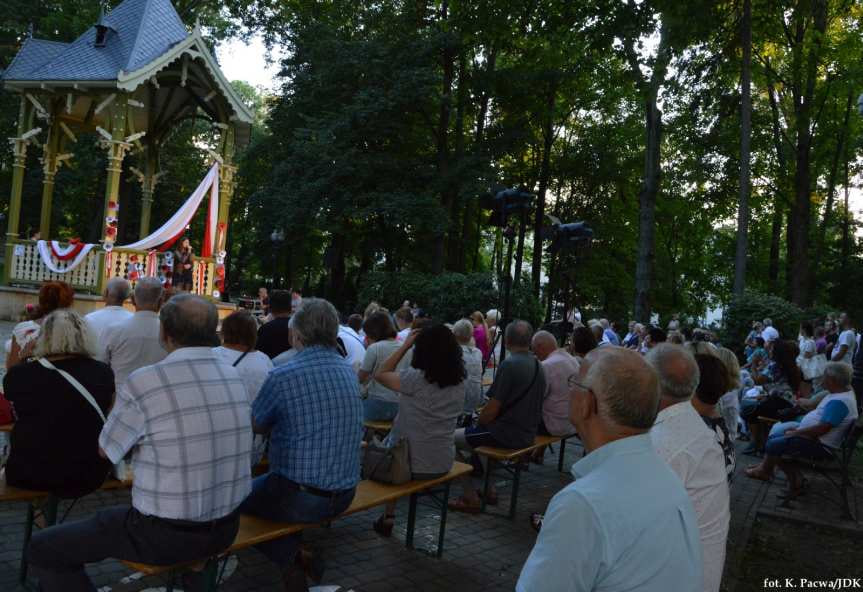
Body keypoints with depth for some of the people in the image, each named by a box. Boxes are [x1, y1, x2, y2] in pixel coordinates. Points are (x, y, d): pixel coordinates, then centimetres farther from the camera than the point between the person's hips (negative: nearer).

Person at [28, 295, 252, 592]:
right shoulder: (235, 378, -3)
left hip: (165, 535, -6)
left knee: (43, 548, 10)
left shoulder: (144, 382, -20)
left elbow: (106, 450, -3)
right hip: (227, 527, 6)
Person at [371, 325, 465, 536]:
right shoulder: (459, 382, -5)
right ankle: (388, 515, 35)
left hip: (413, 465, -5)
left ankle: (388, 517, 29)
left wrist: (405, 345, -5)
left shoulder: (415, 378, -23)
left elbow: (380, 374, -7)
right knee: (390, 441, 31)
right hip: (443, 465, 5)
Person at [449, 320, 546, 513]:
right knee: (477, 433, 30)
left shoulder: (509, 364, -20)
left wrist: (477, 424, 2)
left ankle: (471, 498, 6)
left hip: (507, 434, -9)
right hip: (527, 434, 9)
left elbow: (493, 408, -19)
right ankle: (488, 489, 27)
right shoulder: (538, 365, 6)